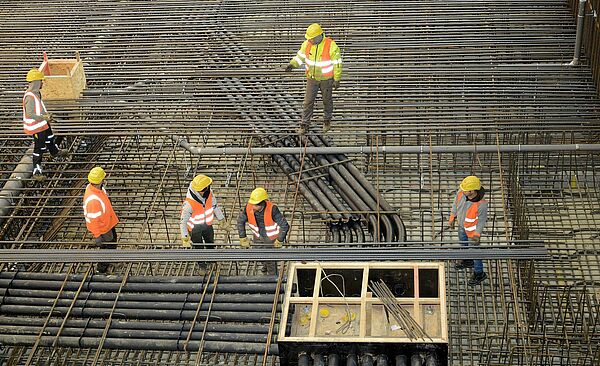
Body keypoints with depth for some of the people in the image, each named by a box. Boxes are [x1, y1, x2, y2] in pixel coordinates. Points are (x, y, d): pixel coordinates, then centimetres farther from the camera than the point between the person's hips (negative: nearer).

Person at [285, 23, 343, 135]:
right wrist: (292, 65, -19)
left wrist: (337, 80, -13)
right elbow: (300, 57, 0)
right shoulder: (307, 44, -15)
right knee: (308, 101, 4)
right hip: (312, 77, 3)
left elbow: (337, 63, -17)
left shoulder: (331, 46, -26)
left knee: (327, 100, 16)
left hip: (326, 78, -3)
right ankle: (305, 124, 17)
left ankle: (327, 120, 40)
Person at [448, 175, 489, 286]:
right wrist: (452, 217, 6)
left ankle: (479, 273, 37)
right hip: (462, 224, 6)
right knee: (463, 243, 30)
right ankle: (467, 262, 60)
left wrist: (477, 234, -25)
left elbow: (482, 220, -22)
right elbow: (456, 203, -4)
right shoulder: (461, 193, -26)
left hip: (473, 229, -6)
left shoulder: (481, 205, -40)